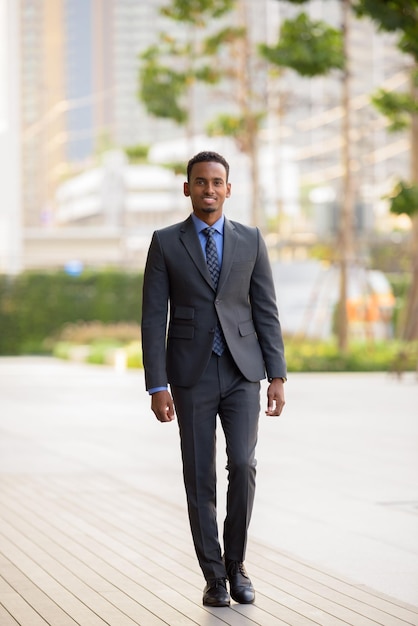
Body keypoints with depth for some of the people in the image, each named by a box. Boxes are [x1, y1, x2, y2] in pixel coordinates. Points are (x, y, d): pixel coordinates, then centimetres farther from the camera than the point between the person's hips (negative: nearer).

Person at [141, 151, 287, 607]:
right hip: (192, 375, -1)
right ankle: (215, 577, 13)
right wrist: (156, 387, -10)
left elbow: (266, 313, 4)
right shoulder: (165, 243, 0)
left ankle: (235, 563, 8)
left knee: (242, 466, -12)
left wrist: (277, 377, -3)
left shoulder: (251, 240, 5)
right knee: (200, 478, 1)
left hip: (241, 372, 1)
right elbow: (153, 319, -3)